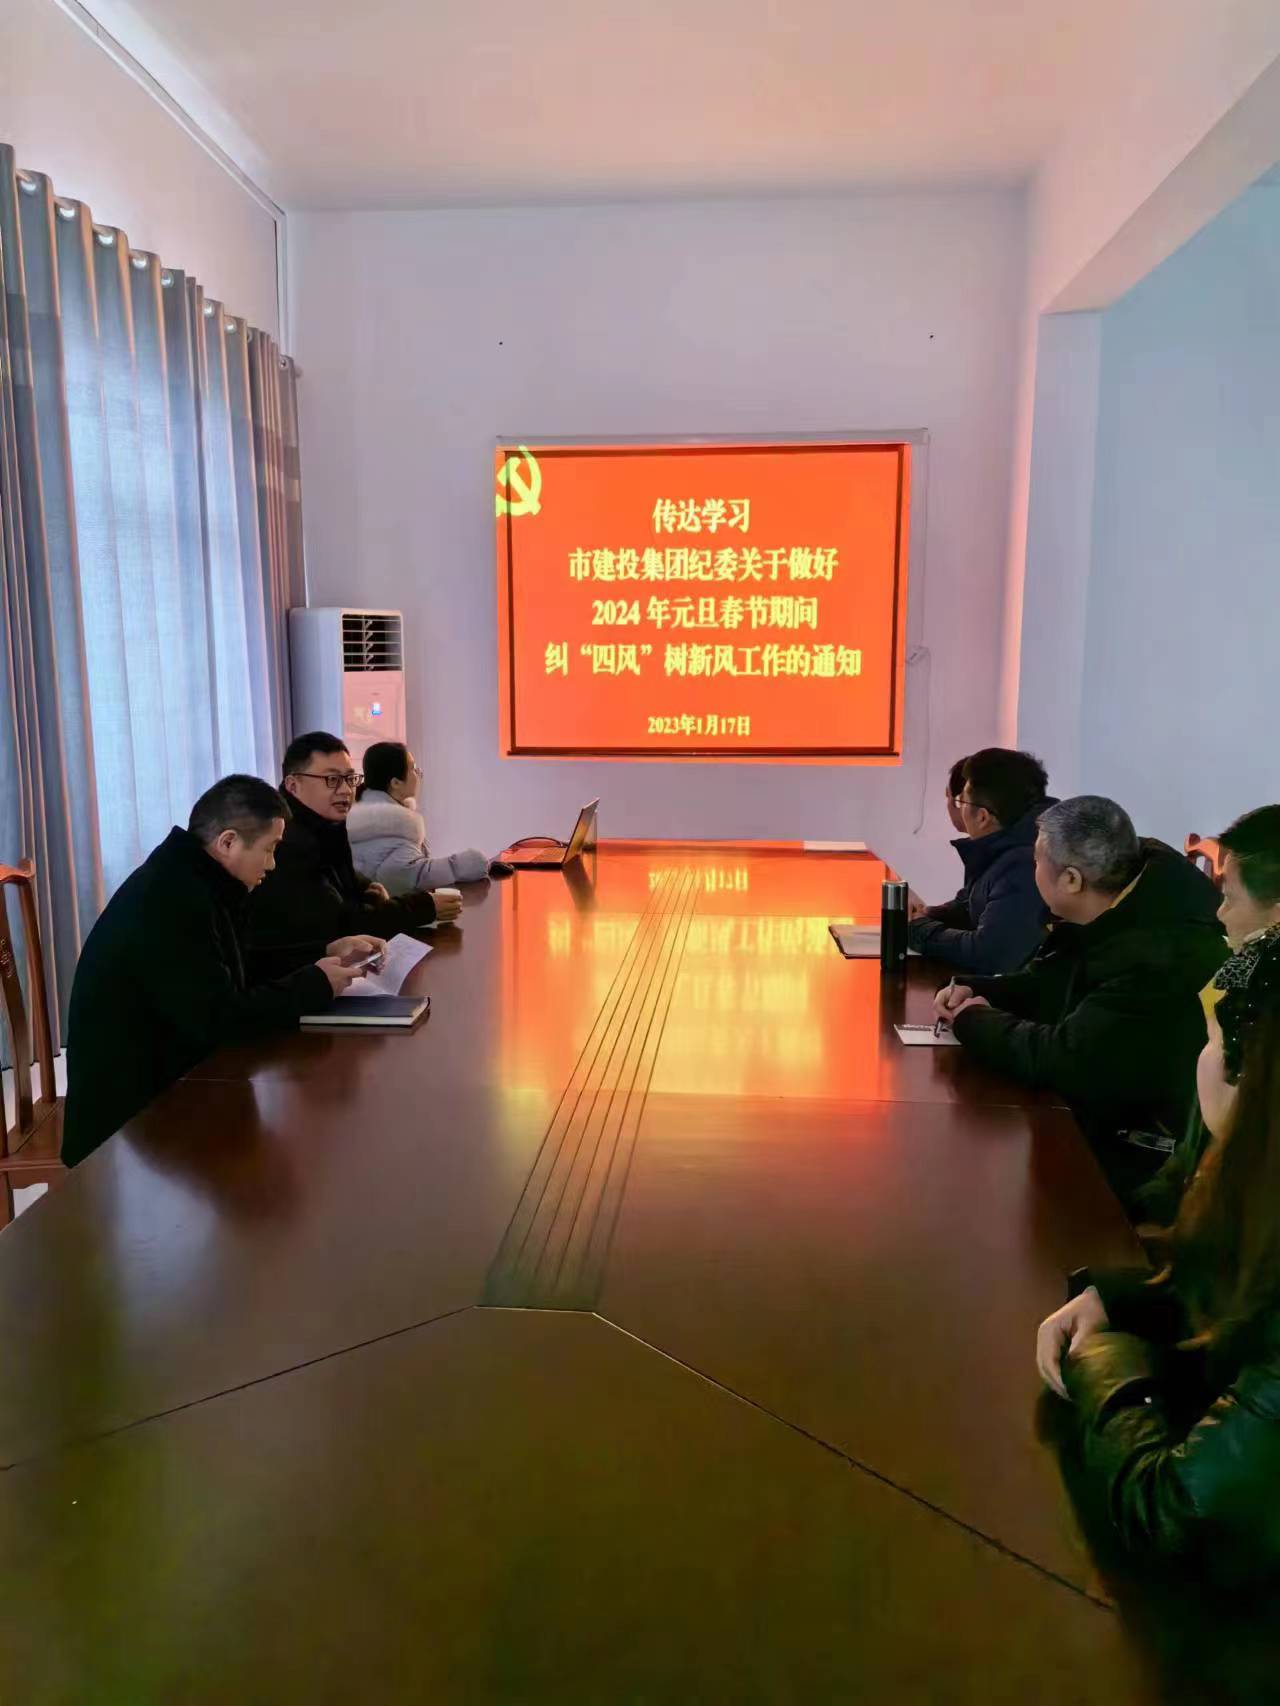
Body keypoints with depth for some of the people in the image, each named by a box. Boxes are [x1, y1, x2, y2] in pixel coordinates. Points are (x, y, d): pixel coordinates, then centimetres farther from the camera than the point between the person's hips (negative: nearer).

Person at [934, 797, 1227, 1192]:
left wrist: (974, 1021, -13)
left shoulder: (1162, 955, -31)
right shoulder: (1122, 911, -1)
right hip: (1112, 1114, 8)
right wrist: (976, 992, -1)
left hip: (1146, 1163, -8)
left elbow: (1064, 1061, -29)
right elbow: (1056, 983, 15)